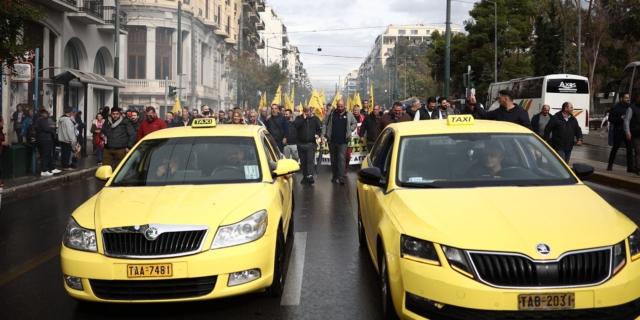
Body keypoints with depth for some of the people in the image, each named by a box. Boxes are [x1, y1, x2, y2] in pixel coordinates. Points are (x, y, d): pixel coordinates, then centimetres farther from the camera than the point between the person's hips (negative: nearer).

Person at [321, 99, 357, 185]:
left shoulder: (348, 114, 1)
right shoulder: (330, 113, 1)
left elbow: (355, 123, 14)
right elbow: (324, 123, 4)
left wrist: (349, 131, 0)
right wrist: (323, 135, -2)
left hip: (343, 142, -2)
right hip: (332, 141, 2)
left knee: (342, 159, -9)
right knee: (333, 159, 12)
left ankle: (341, 178, -11)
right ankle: (335, 176, 25)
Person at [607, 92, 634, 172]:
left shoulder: (629, 107, 9)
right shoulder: (616, 108, -4)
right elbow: (610, 119, -8)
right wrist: (620, 118, -21)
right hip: (618, 131, -4)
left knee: (630, 148, -4)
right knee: (615, 148, 8)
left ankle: (630, 167, -2)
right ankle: (610, 165, 22)